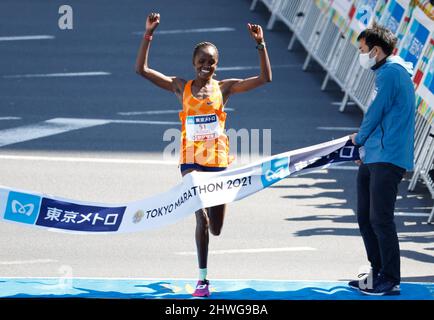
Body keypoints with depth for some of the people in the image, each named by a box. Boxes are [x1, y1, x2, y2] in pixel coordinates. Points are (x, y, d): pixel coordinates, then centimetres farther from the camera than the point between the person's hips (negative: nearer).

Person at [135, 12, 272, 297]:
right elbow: (142, 69, -2)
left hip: (218, 160, 1)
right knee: (202, 217, -19)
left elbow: (265, 78, -3)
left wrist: (260, 44, -11)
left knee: (216, 228, 6)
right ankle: (203, 279, -12)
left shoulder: (224, 88, 4)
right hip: (191, 159, -1)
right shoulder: (181, 87, 3)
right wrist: (149, 34, -10)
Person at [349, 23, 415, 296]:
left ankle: (391, 280, -7)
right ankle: (378, 273, 19)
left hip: (387, 160, -10)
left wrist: (360, 138, 7)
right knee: (366, 218, 12)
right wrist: (365, 144, 13)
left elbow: (376, 112, -11)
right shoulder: (386, 73, 21)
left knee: (380, 219, -10)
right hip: (373, 159, 10)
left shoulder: (391, 73, -11)